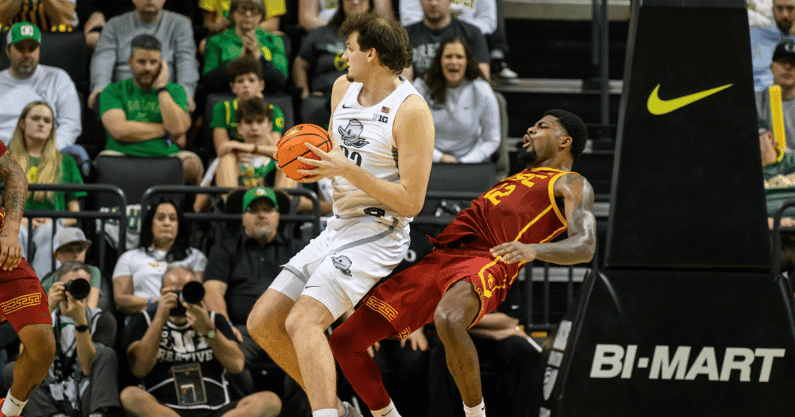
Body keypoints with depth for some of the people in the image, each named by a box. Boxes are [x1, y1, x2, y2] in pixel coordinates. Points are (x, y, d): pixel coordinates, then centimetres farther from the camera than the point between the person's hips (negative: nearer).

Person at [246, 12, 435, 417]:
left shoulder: (411, 110, -15)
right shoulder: (344, 88, 10)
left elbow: (411, 201, -16)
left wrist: (348, 171, -22)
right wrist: (318, 167, 2)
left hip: (377, 234, -9)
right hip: (338, 229, 9)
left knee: (302, 322, -27)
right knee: (262, 322, 4)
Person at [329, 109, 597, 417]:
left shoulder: (572, 185, 10)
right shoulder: (518, 179, 35)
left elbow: (585, 247, -8)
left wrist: (533, 249, -28)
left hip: (487, 261, -8)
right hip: (438, 257, 8)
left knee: (448, 321, -43)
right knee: (344, 342, 1)